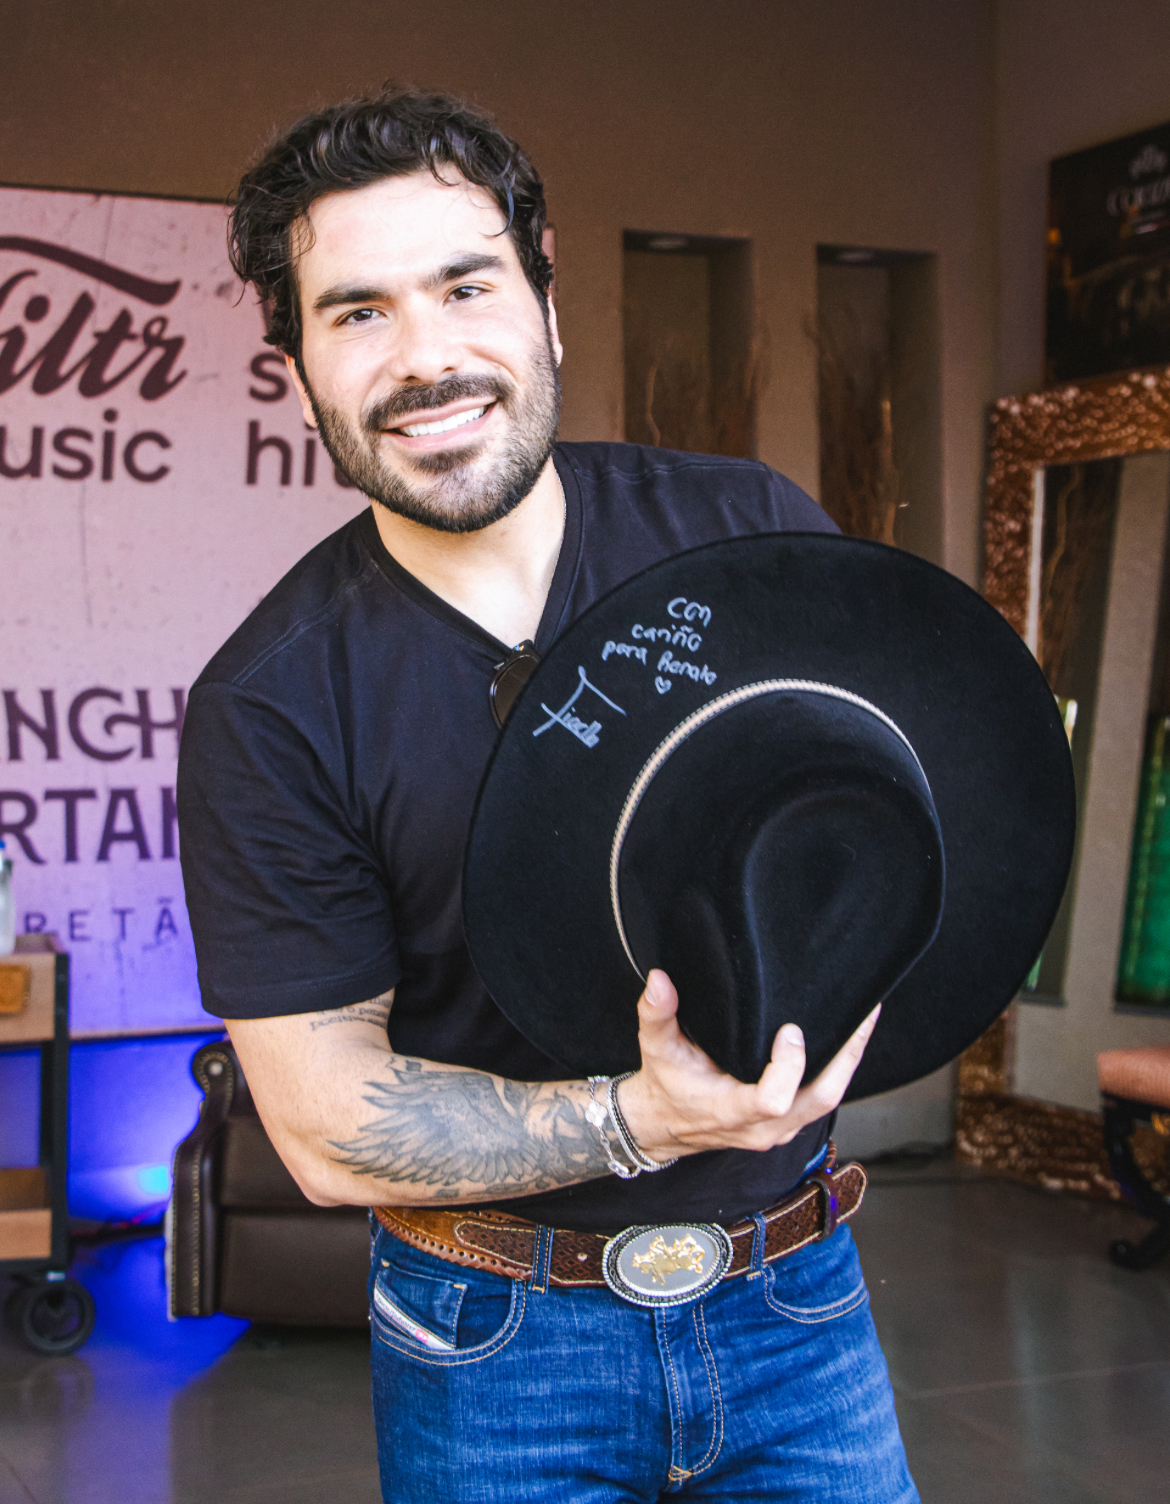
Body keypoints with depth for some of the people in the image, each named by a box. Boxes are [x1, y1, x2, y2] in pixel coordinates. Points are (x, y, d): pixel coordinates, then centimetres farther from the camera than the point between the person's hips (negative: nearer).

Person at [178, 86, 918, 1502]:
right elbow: (325, 1123, -12)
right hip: (498, 1343, -1)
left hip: (795, 1297, 2)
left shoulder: (752, 531, -7)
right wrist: (642, 1121, -26)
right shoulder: (267, 707, -13)